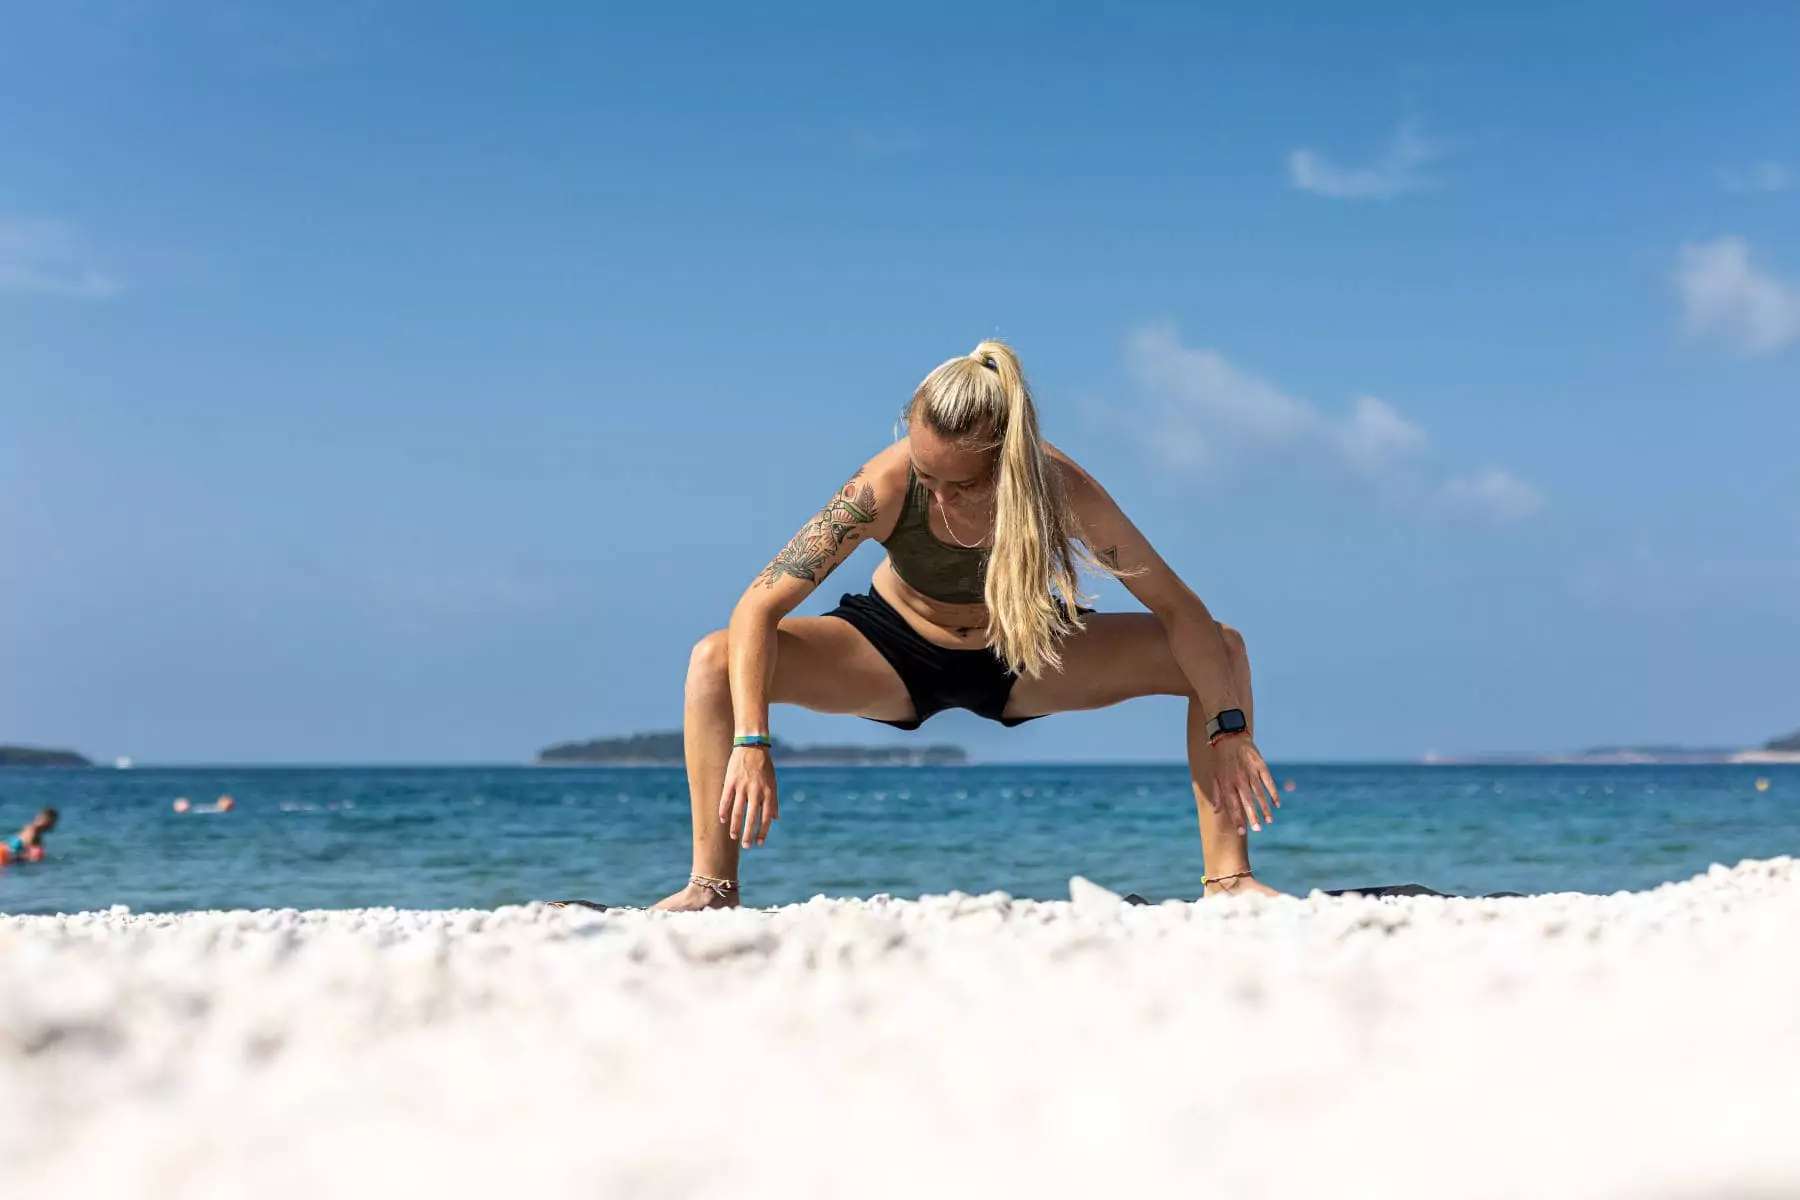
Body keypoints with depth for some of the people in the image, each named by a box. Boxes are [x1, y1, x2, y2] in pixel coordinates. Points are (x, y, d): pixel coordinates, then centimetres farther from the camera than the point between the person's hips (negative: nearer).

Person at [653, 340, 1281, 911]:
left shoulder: (1062, 490, -31)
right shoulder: (886, 486, -34)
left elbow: (1177, 607, -22)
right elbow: (758, 608, -32)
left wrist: (1230, 730, -29)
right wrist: (750, 743, -42)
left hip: (1025, 657, 1)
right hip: (897, 648, -1)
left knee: (1221, 650, -17)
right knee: (716, 663, -26)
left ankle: (1227, 877, -12)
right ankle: (712, 887, -19)